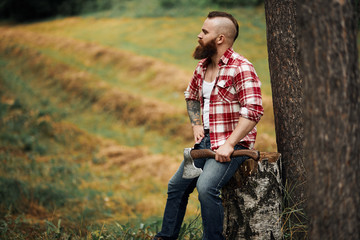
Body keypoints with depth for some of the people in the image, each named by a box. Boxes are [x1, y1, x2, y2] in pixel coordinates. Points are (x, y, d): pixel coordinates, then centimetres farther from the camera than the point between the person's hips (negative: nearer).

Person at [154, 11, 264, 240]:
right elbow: (191, 96, 28)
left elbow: (253, 111, -24)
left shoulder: (241, 68, -16)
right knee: (177, 185, 14)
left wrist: (229, 144, -27)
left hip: (232, 144, -9)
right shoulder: (203, 66, 10)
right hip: (206, 141, 9)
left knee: (206, 187, -29)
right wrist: (196, 125, 11)